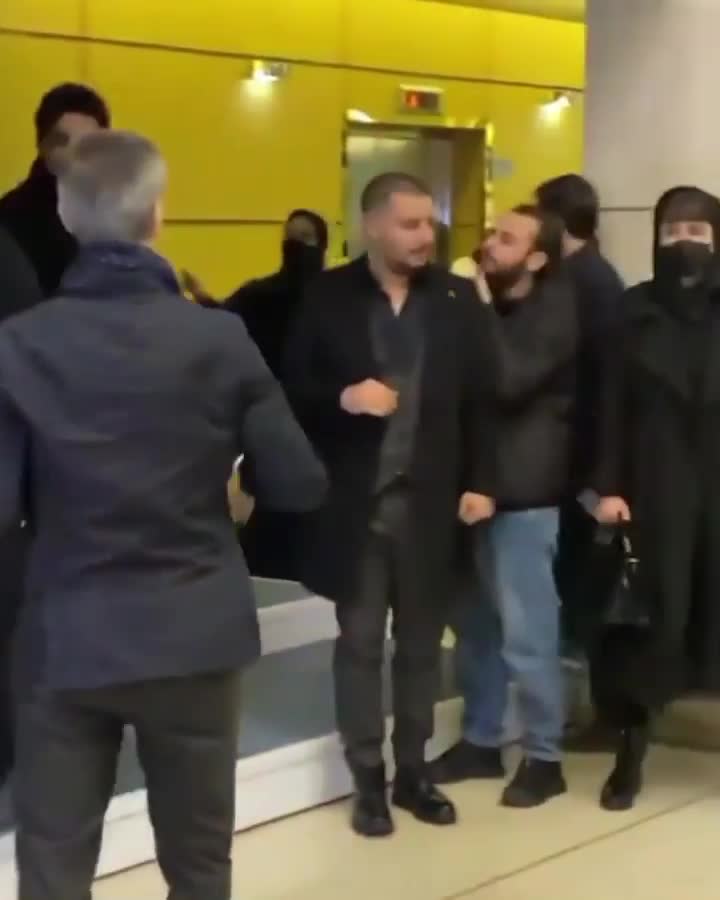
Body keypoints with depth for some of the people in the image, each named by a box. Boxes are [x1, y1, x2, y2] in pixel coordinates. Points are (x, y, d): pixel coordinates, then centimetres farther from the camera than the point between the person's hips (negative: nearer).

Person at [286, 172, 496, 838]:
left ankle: (413, 773, 25)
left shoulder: (456, 298, 3)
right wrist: (342, 399, -19)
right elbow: (295, 390, 0)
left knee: (421, 642, 11)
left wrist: (479, 481, -1)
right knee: (360, 643, 7)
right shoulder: (329, 297, -2)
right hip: (355, 499, -2)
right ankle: (368, 781, 18)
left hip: (429, 499, 2)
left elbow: (477, 397, 4)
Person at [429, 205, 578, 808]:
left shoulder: (555, 312, -6)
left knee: (526, 633, -3)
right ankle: (481, 741, 23)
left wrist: (480, 311, -12)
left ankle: (544, 758, 9)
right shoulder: (488, 306, 15)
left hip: (524, 492, -7)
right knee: (476, 624, 11)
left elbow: (508, 379, -21)